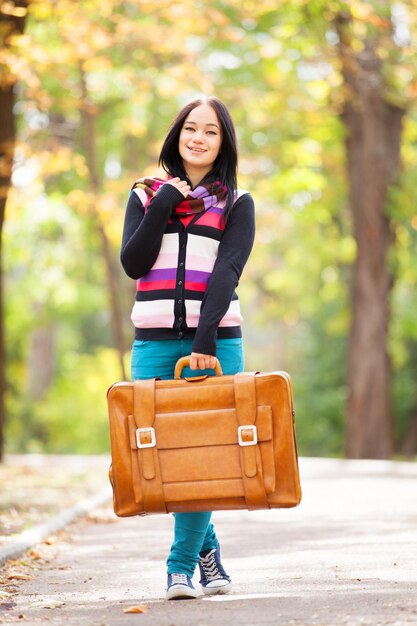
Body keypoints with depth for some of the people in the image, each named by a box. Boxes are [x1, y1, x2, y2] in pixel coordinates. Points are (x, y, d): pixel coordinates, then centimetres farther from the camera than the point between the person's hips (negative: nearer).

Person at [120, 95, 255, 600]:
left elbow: (226, 273, -7)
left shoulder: (236, 203, 7)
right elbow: (133, 264, 0)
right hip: (155, 344, 2)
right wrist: (162, 206, -7)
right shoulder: (147, 194, 12)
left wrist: (206, 339, -19)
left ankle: (182, 564, 5)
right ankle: (205, 546, 22)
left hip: (215, 344, -2)